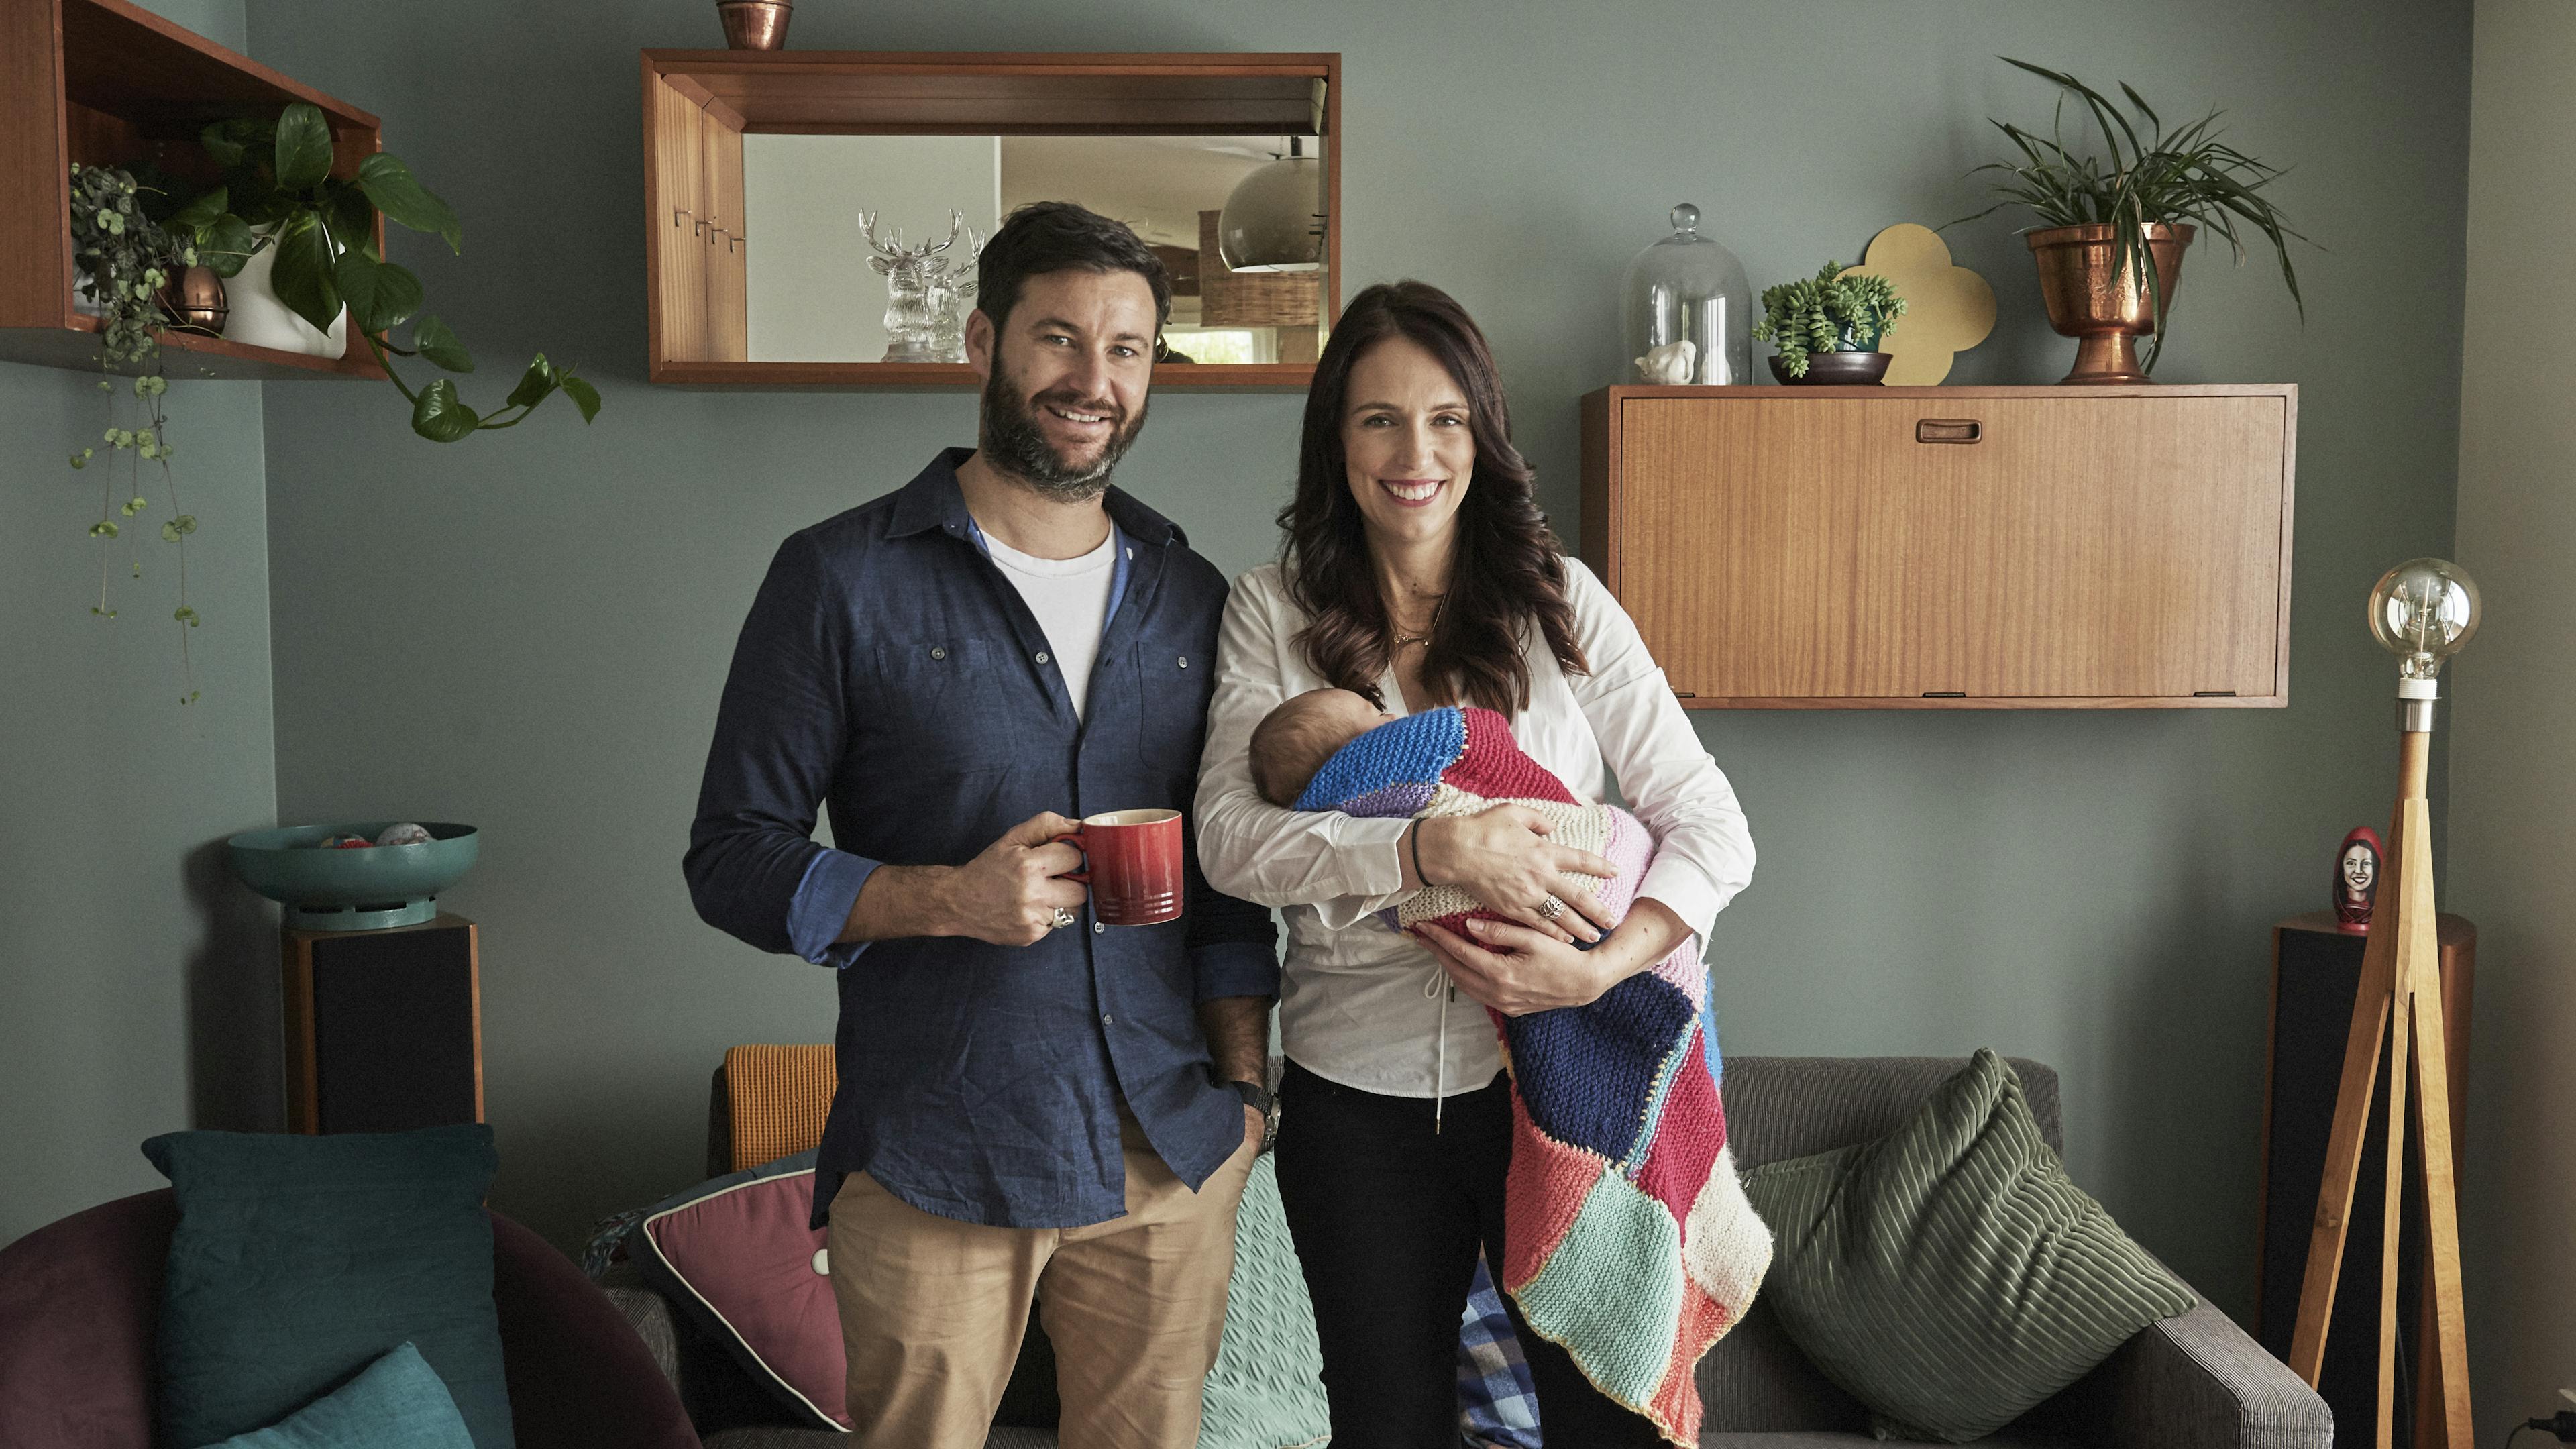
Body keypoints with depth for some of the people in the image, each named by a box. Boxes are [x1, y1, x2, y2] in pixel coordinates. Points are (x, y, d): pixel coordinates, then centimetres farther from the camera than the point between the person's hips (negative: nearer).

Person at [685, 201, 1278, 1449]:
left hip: (1172, 1157, 4)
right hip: (930, 1161, -3)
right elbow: (732, 859, -4)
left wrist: (1244, 1087, 7)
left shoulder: (1189, 597, 9)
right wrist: (950, 899, -18)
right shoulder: (842, 578, -4)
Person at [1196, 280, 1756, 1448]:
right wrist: (1436, 848, -25)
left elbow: (1711, 827, -3)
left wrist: (1598, 967, -21)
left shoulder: (1559, 601, 0)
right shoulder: (1274, 613, 0)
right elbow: (1229, 838, -12)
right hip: (1357, 1089, 1)